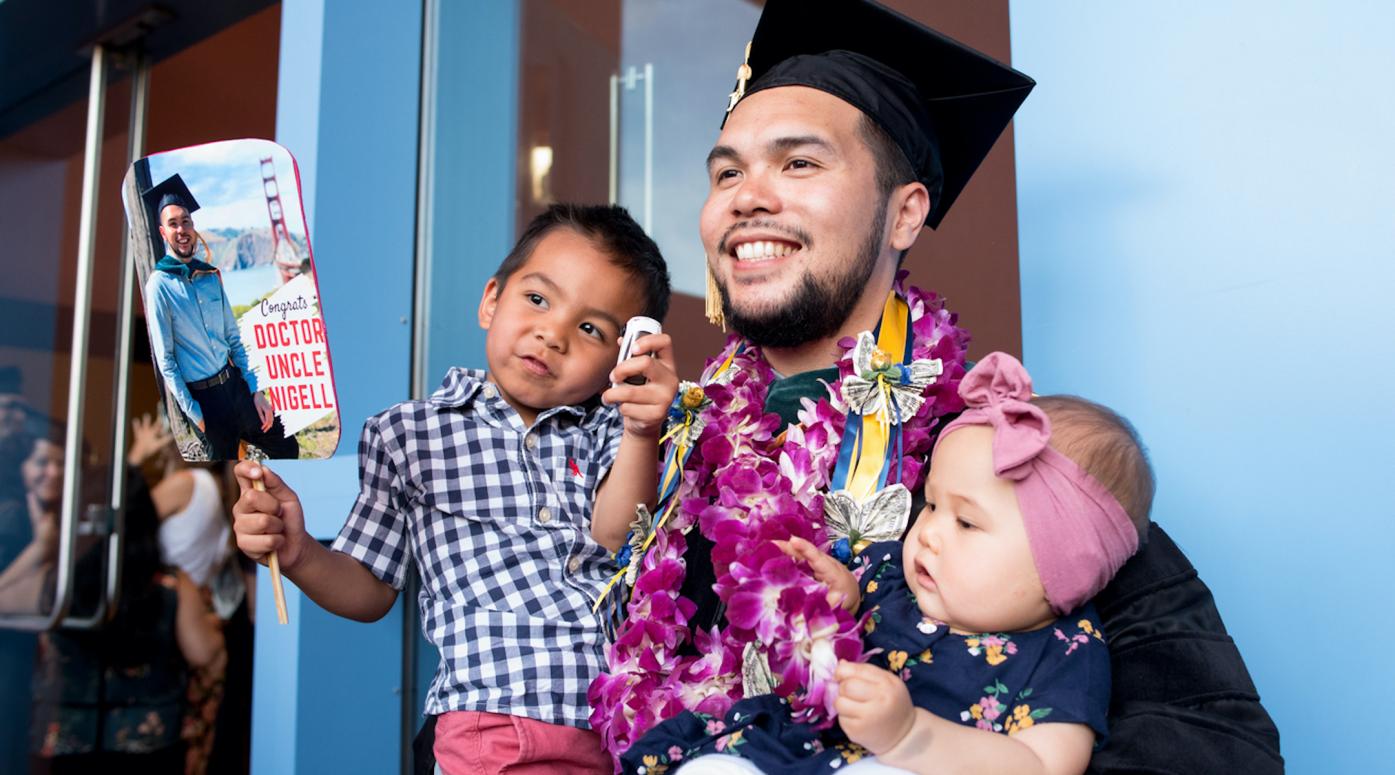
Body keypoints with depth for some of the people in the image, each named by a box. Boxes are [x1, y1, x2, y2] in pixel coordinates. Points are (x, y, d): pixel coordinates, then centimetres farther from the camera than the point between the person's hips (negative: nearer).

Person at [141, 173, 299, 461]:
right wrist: (193, 413, -11)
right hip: (204, 397, -5)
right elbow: (165, 359, -10)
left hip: (235, 384, 5)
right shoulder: (159, 285, -10)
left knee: (286, 447, 8)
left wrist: (255, 390, 5)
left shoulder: (211, 276, 8)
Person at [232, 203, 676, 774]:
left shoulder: (610, 429, 17)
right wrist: (300, 555, -2)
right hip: (502, 725, -2)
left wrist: (642, 434, -19)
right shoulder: (407, 435, 13)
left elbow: (616, 535, -2)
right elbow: (370, 588, 18)